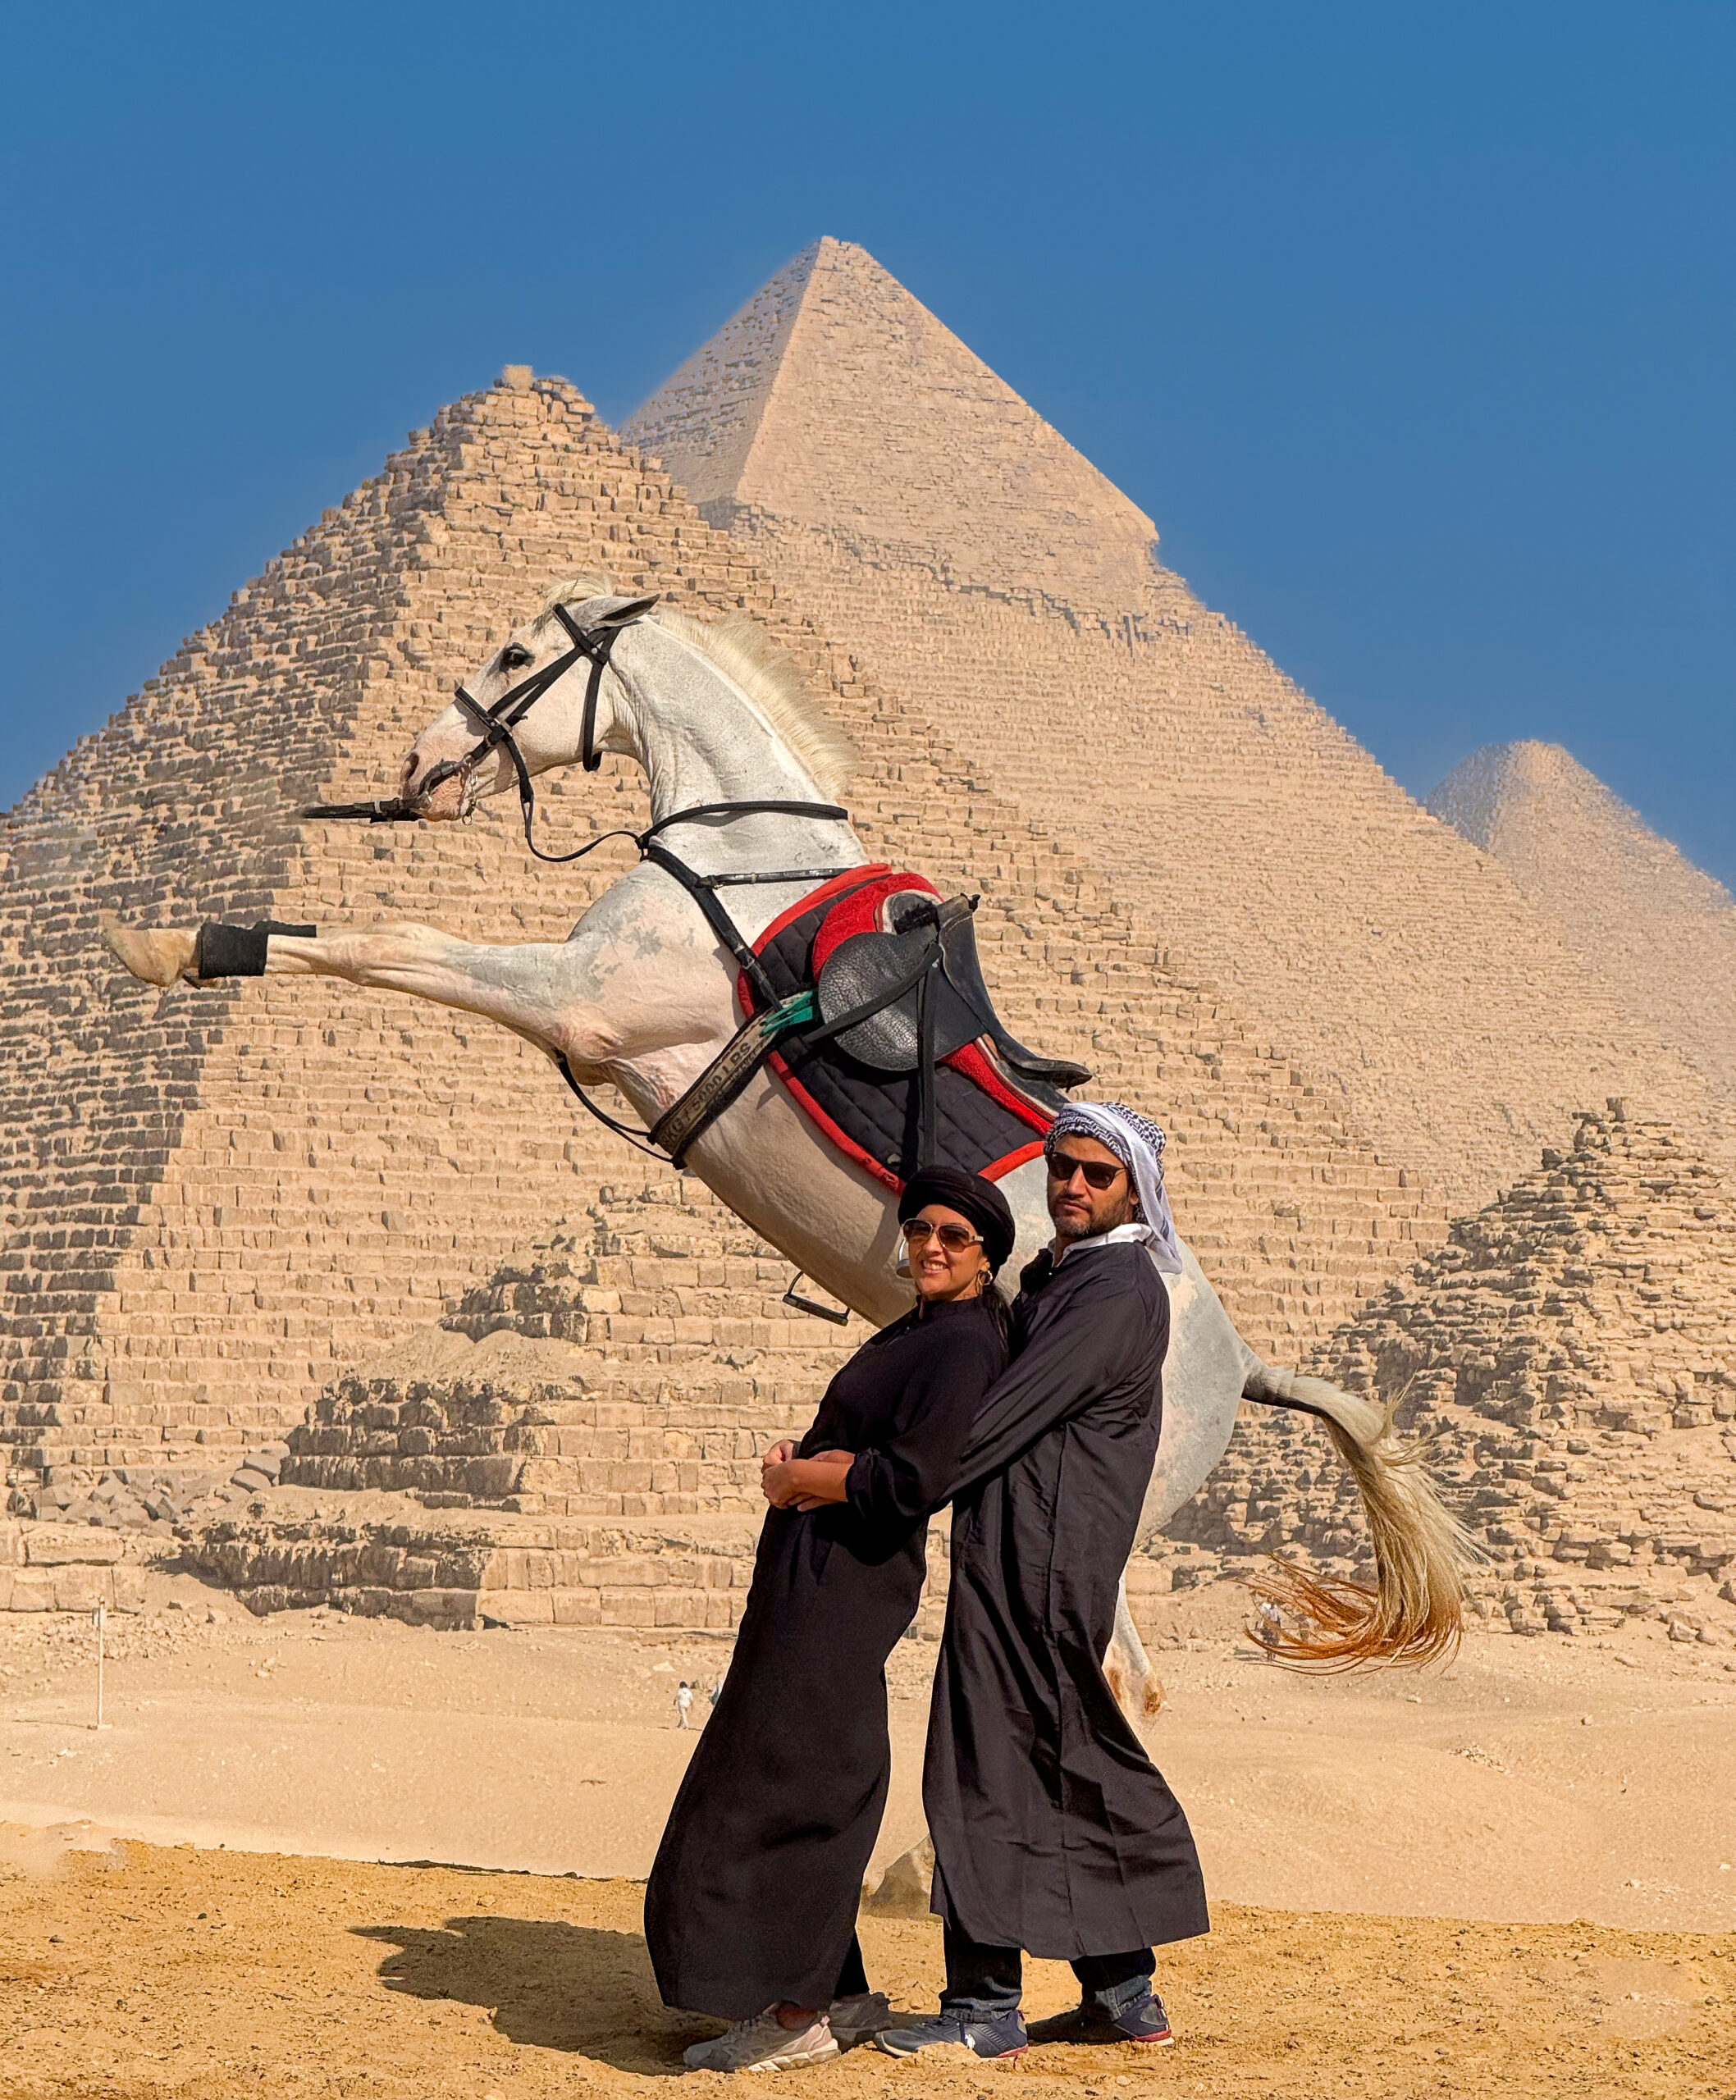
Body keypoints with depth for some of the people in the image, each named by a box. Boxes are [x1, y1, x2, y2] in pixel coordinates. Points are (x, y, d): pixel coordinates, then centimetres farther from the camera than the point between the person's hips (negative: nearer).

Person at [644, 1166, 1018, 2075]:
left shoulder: (961, 1345, -15)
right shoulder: (918, 1331, 16)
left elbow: (911, 1482, -24)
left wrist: (796, 1478, -9)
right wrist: (801, 1464, 0)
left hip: (844, 1581, -10)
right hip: (815, 1577, 10)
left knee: (785, 1781, -7)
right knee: (806, 1785, 13)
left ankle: (796, 2016, -1)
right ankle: (838, 1996, 20)